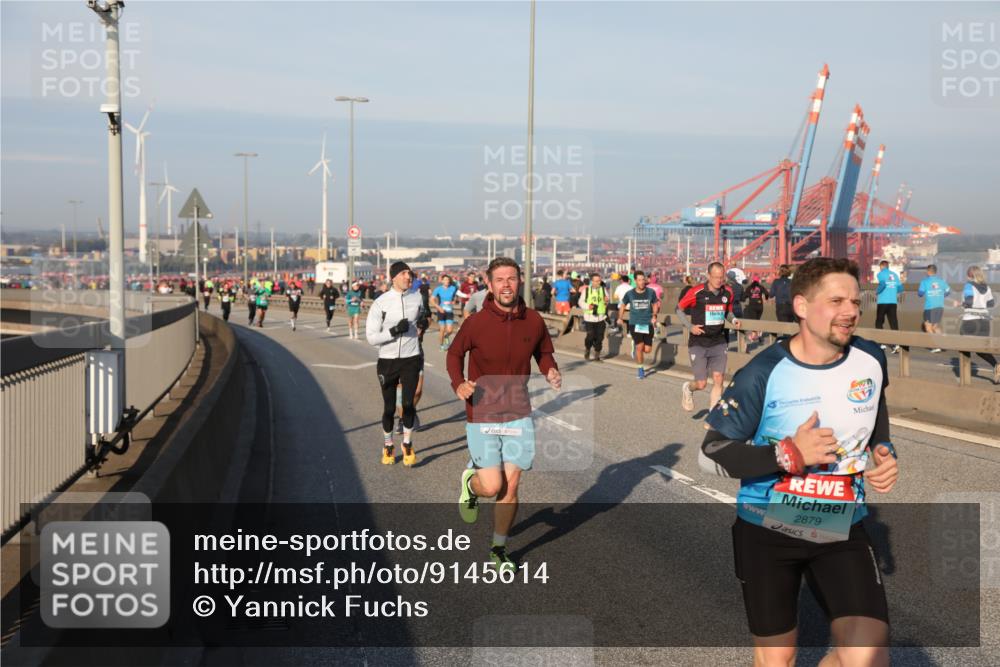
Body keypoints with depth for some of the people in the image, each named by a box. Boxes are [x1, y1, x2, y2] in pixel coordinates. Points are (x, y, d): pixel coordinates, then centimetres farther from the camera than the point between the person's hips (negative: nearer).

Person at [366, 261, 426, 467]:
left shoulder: (417, 298, -1)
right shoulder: (380, 303, -11)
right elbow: (371, 336, -12)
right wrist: (394, 331, -24)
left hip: (411, 359, 2)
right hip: (387, 360, -1)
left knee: (408, 404, 0)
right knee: (389, 407, 6)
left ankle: (407, 444, 20)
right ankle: (388, 446, 27)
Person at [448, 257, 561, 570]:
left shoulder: (533, 321, -3)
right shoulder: (476, 323, -11)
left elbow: (544, 353, 15)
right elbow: (455, 353, 4)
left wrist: (551, 372, -7)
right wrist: (458, 383, -14)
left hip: (518, 415, 3)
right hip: (482, 415, -3)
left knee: (511, 487, 4)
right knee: (492, 486, -7)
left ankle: (498, 549, 25)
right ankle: (470, 479, 31)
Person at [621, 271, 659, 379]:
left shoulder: (651, 292, -3)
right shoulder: (629, 294, -4)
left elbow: (655, 304, 12)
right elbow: (623, 305, 13)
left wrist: (654, 315, -3)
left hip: (648, 324, 1)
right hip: (634, 324, -1)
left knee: (647, 350, 1)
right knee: (640, 346, -12)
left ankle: (636, 347, 37)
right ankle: (640, 369, 7)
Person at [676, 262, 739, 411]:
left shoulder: (728, 292, -1)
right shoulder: (696, 292, -14)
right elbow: (679, 309, -1)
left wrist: (733, 319, -5)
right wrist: (690, 326, -13)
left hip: (719, 342, 3)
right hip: (698, 343, -3)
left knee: (718, 379, -5)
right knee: (701, 384, -1)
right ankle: (687, 388, 35)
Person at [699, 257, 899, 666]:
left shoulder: (871, 360, -4)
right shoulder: (763, 374, -19)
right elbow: (710, 455, -15)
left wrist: (884, 454, -3)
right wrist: (788, 455, -27)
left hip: (842, 531, 3)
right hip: (766, 530, -3)